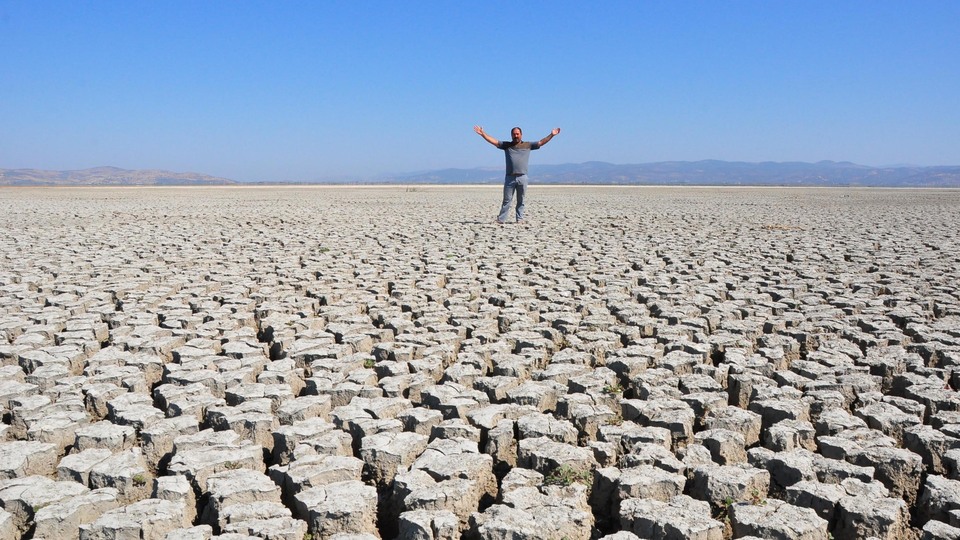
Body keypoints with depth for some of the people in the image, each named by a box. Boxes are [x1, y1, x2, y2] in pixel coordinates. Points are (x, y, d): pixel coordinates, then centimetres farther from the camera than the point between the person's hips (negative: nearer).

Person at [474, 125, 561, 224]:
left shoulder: (528, 145, 10)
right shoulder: (506, 145, 10)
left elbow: (541, 142, 9)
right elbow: (493, 141, 7)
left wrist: (551, 135, 1)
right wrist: (482, 134, -2)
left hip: (522, 177, 0)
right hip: (509, 177, 0)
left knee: (521, 201, 5)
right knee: (507, 200, 1)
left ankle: (520, 219, 13)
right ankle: (501, 220, 3)